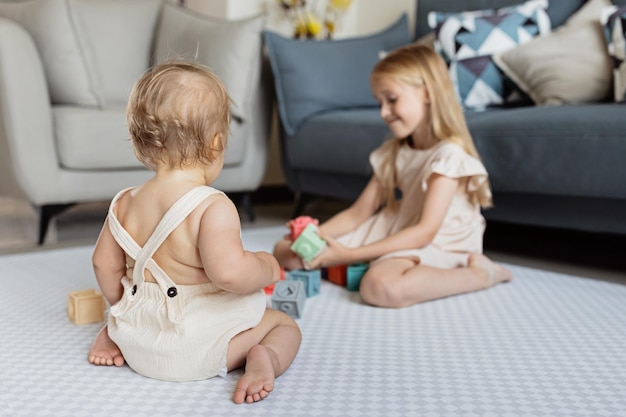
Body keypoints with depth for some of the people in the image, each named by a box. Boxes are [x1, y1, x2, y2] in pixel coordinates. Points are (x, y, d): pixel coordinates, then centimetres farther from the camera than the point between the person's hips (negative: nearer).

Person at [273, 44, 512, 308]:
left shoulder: (449, 154, -15)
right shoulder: (393, 152, 10)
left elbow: (425, 232, -24)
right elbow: (358, 212, 6)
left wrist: (350, 254, -28)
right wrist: (314, 234, -12)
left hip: (434, 247, -7)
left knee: (379, 286, -43)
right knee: (286, 251, 1)